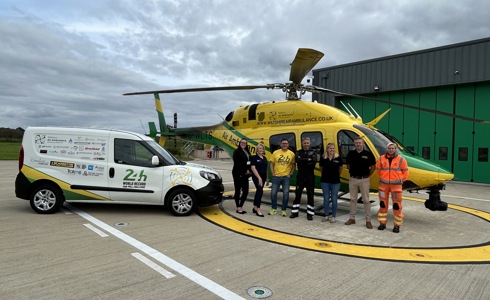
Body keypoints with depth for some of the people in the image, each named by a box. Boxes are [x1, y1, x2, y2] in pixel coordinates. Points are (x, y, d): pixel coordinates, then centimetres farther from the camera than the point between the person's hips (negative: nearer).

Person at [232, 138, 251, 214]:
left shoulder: (247, 152, 15)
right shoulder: (237, 151, -5)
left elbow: (249, 162, 14)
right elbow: (237, 163, -12)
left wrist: (248, 170, -4)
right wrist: (244, 172, -12)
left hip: (245, 175, 7)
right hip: (238, 174, -6)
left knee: (245, 191, 5)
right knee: (238, 191, 2)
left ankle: (240, 206, 19)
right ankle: (238, 208, 11)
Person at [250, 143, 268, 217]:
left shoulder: (264, 158, 15)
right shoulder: (254, 157, -6)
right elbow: (253, 168, -13)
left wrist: (267, 179, 17)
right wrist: (259, 177, -19)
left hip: (263, 177, 7)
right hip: (256, 177, -7)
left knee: (258, 191, 12)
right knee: (260, 191, -17)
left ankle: (255, 207, 23)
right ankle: (258, 209, -14)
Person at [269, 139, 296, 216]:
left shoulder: (291, 154, 0)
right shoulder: (275, 153, 0)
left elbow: (294, 165, 5)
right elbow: (271, 164, 3)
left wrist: (290, 174, -4)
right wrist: (273, 174, -3)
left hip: (286, 177, 0)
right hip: (276, 176, 0)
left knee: (286, 193, 2)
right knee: (273, 193, 4)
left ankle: (283, 210, 17)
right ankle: (274, 209, 22)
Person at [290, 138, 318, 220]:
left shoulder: (313, 152, 4)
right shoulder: (299, 152, 7)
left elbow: (314, 162, -15)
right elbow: (297, 160, -15)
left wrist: (302, 161, -16)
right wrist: (308, 160, -17)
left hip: (310, 177, -1)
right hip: (300, 176, 1)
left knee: (310, 195, 4)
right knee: (297, 194, 6)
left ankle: (310, 213, 13)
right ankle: (295, 212, 16)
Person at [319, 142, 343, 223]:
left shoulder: (338, 158, -5)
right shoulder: (323, 158, -2)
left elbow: (340, 169, 9)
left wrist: (336, 175, 12)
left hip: (335, 181, -1)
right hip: (325, 181, 1)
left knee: (334, 199, 5)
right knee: (326, 199, 8)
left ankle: (333, 216, 16)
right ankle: (326, 216, 20)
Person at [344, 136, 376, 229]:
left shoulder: (368, 154, -5)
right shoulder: (351, 153, 3)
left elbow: (373, 166, 2)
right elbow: (347, 165, 15)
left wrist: (367, 175, 0)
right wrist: (352, 172, 7)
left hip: (364, 180, -3)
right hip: (353, 179, 3)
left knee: (366, 200, 2)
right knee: (353, 199, 11)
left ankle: (368, 220, 10)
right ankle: (352, 218, 21)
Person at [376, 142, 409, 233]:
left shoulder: (401, 160, -2)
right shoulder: (381, 159, 3)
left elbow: (405, 172, 8)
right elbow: (378, 170, 16)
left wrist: (400, 180, 7)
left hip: (396, 185, -2)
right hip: (383, 184, 2)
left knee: (397, 205, -1)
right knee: (383, 204, 8)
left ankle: (397, 225, 10)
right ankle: (382, 223, 19)